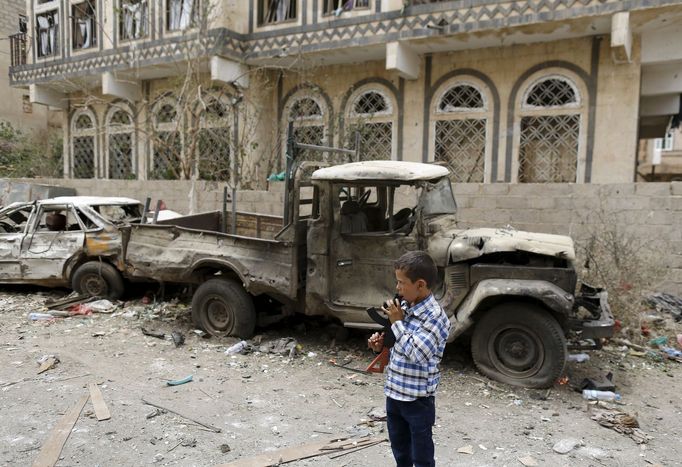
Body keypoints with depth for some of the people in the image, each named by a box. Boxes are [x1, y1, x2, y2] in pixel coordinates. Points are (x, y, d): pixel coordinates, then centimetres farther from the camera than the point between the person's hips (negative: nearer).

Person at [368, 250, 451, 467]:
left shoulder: (435, 316, -22)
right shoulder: (405, 308, 3)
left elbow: (417, 354, -30)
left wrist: (397, 322, -22)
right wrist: (381, 343, -4)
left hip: (418, 400, -7)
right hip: (394, 394, 8)